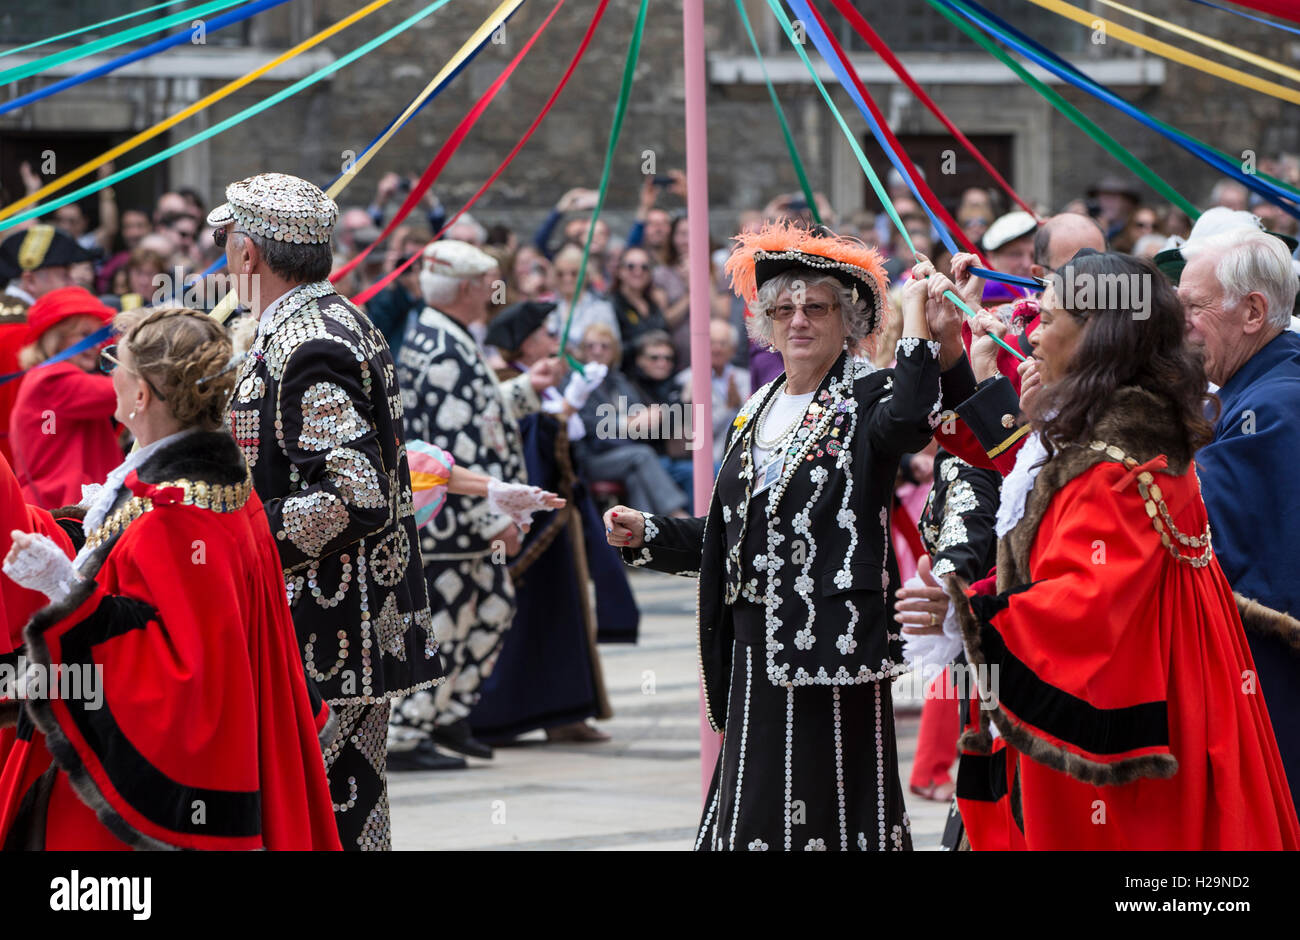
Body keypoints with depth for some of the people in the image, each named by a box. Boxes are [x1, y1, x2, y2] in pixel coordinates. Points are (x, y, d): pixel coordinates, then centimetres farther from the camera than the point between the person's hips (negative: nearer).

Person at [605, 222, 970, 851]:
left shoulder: (867, 398, -5)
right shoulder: (756, 412, 16)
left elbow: (910, 418, -31)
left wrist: (916, 315, -27)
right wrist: (648, 535, 11)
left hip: (834, 650, -7)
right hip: (756, 651, 7)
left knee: (834, 805, -6)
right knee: (751, 810, 7)